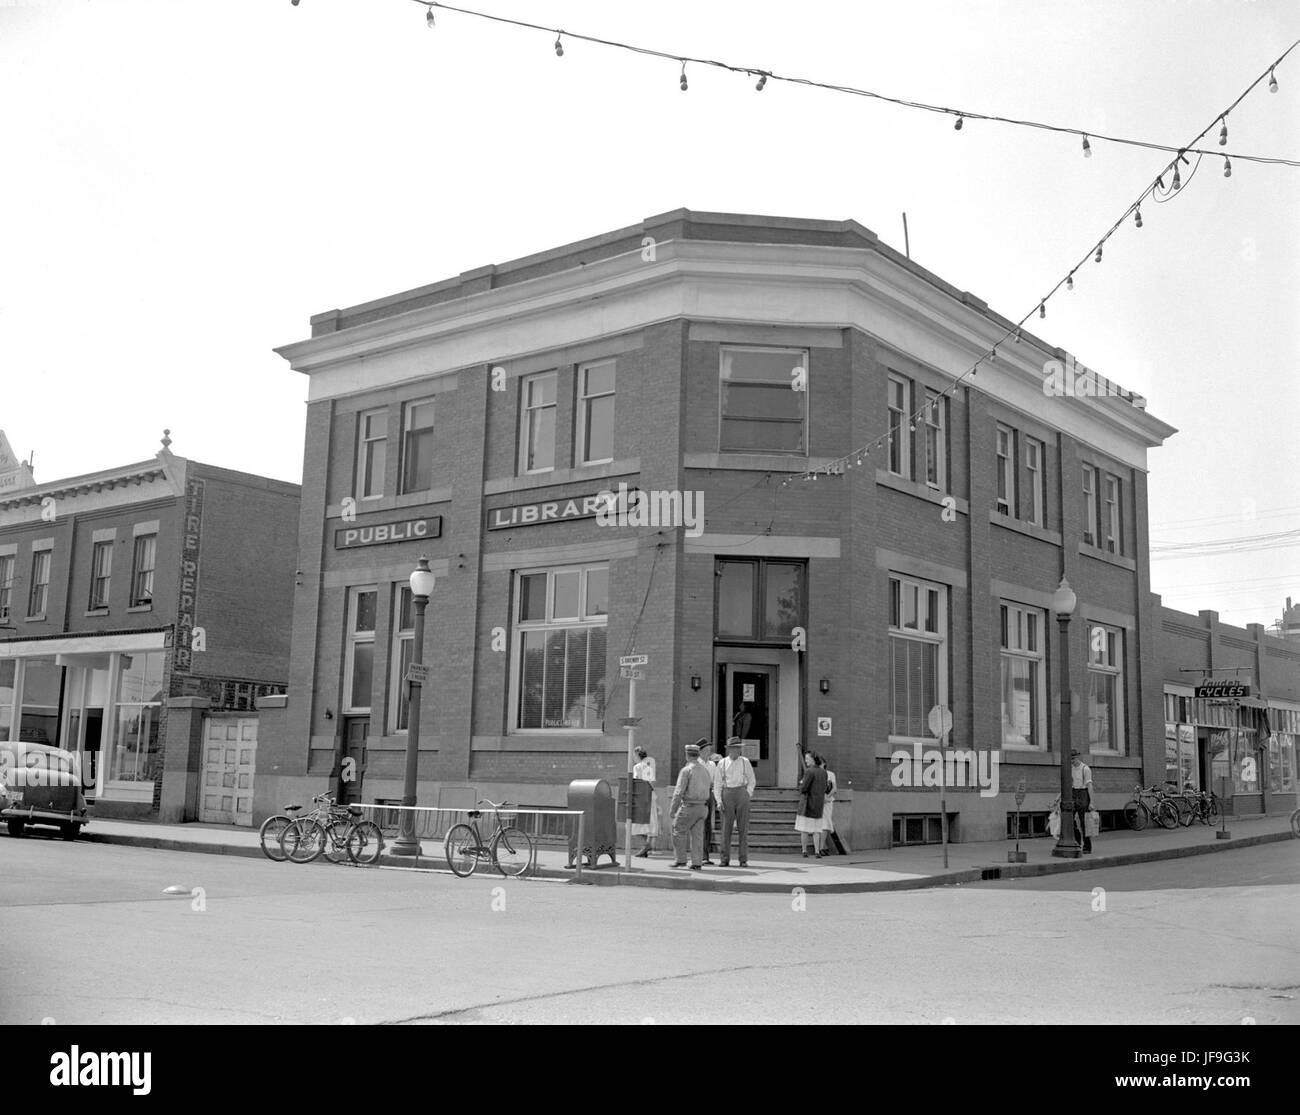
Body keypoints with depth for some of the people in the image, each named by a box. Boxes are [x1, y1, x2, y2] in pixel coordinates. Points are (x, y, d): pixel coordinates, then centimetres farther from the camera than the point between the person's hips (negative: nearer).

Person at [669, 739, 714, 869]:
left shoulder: (686, 770, -13)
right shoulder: (704, 770, 10)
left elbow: (679, 792, -17)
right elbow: (711, 786, 25)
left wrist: (672, 809, -12)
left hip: (689, 806, -6)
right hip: (703, 807, 6)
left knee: (679, 831, 8)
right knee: (697, 835, 7)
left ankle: (680, 860, 9)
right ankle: (696, 863, 1)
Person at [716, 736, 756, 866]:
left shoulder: (745, 762, 6)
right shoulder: (722, 763, 6)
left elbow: (752, 781, 12)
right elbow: (717, 783, 7)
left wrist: (747, 795, 0)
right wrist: (718, 800, -2)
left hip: (742, 793, 0)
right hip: (727, 794, 0)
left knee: (743, 827, -1)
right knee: (726, 827, 0)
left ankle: (743, 859, 4)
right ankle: (725, 859, 6)